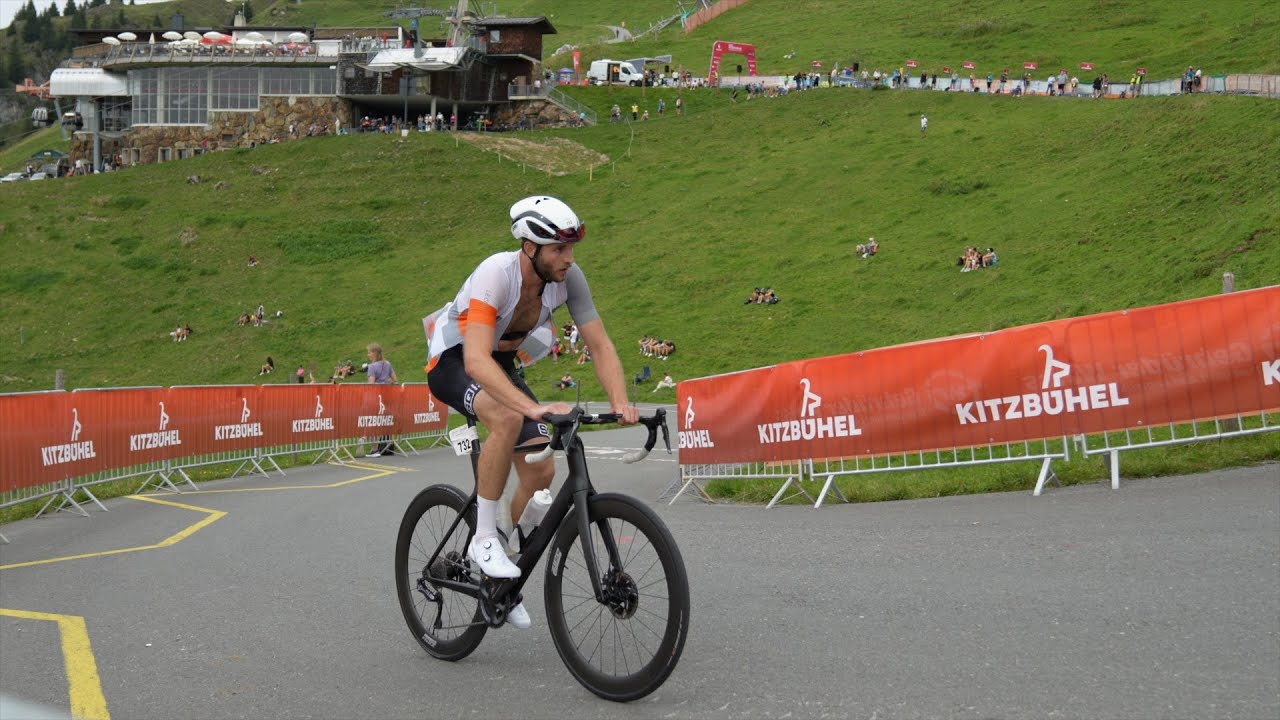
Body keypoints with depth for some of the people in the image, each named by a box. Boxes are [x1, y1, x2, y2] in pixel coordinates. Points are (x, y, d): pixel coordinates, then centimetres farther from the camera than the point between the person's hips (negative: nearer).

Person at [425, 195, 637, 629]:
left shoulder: (568, 278, -17)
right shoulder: (497, 274, -34)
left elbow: (601, 346, -12)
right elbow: (476, 361, -45)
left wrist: (621, 403, -30)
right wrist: (536, 407, -56)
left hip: (500, 363, 6)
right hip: (452, 360, -6)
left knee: (541, 471, -8)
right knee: (508, 419, -38)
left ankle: (505, 581, 14)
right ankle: (484, 540, -22)